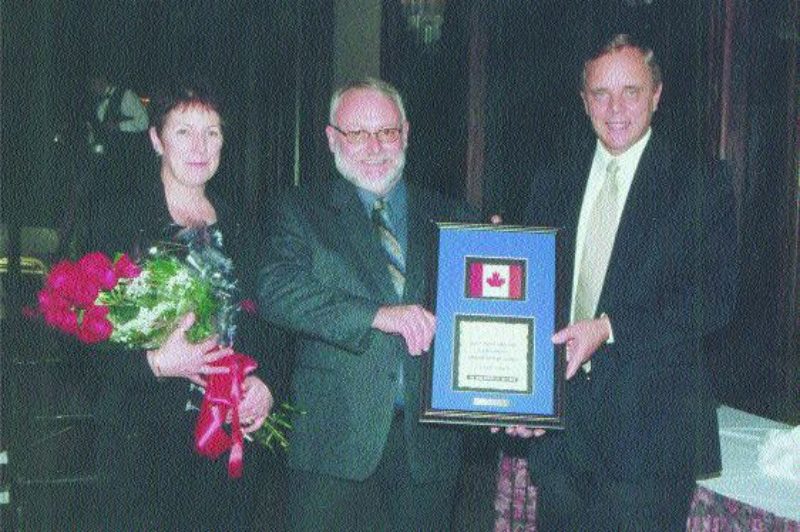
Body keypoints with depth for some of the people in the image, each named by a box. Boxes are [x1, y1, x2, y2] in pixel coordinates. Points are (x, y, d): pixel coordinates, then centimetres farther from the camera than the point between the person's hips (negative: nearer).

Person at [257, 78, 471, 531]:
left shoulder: (450, 218, 12)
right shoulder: (305, 213, 5)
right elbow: (277, 291, -11)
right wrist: (376, 315, -22)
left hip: (430, 442, 2)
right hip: (336, 440, -2)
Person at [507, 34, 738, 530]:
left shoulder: (702, 188, -3)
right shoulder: (553, 183, 11)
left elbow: (716, 299, -11)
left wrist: (610, 328, -19)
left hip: (650, 426, -4)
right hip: (558, 420, 4)